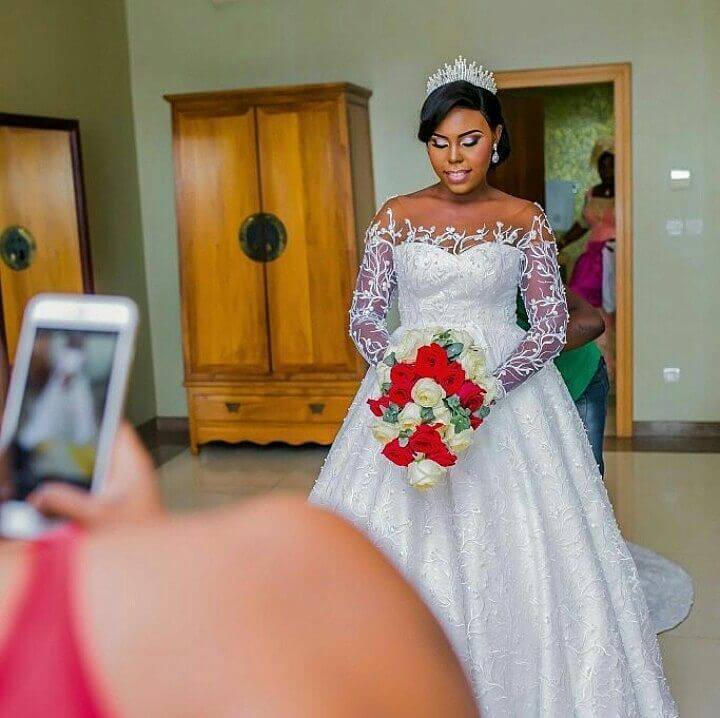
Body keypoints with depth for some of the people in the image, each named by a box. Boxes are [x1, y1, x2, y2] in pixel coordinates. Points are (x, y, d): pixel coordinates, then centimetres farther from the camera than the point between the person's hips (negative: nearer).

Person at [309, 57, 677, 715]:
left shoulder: (526, 220, 2)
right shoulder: (396, 217, 5)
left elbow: (552, 326, -2)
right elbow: (364, 315, 2)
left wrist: (490, 384, -19)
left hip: (509, 395, -1)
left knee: (518, 553, -1)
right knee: (398, 550, 3)